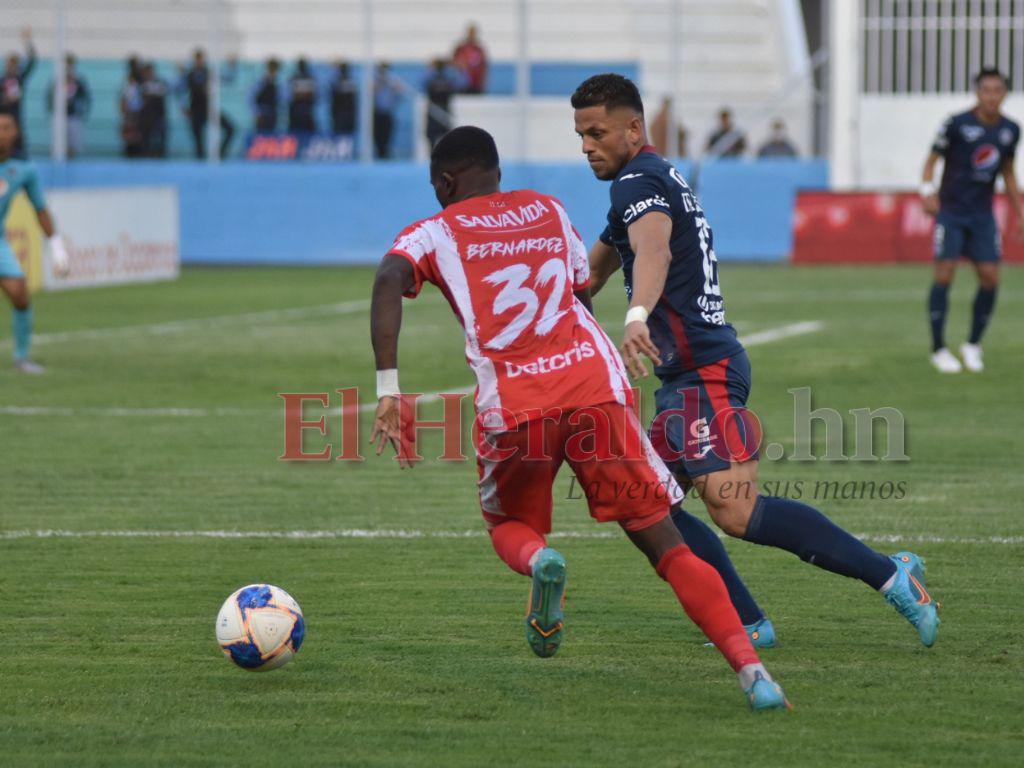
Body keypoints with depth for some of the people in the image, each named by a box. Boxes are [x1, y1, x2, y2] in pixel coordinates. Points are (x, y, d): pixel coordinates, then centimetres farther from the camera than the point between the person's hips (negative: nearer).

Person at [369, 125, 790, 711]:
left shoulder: (432, 233, 14)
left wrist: (389, 389, -12)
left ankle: (538, 561, -11)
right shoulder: (549, 210, 25)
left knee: (509, 525, 26)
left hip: (512, 407, -2)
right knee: (666, 546, 3)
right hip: (596, 384, 2)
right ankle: (751, 670, -15)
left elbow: (390, 279, -7)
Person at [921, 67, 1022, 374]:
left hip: (982, 215, 4)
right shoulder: (957, 124, -12)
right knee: (944, 274, -10)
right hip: (951, 212, -4)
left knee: (990, 278, -4)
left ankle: (973, 345, 14)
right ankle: (939, 350, 0)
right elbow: (931, 160, -6)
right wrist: (927, 190, -24)